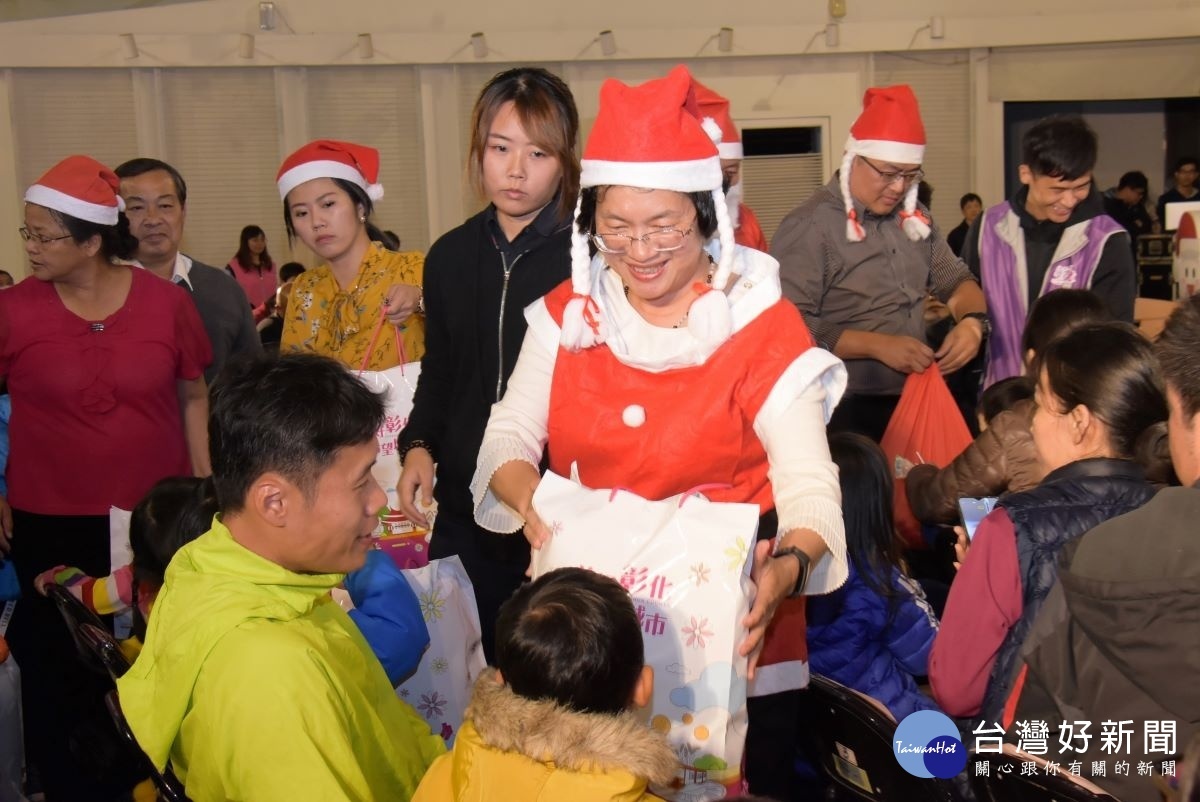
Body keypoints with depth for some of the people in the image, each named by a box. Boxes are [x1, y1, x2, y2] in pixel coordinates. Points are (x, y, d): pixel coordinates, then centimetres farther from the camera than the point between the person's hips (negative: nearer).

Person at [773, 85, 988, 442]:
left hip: (914, 400, 7)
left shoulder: (913, 218, 10)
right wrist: (876, 345, -25)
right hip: (846, 413, -7)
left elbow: (954, 279, 17)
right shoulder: (809, 227, -14)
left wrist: (972, 319, -5)